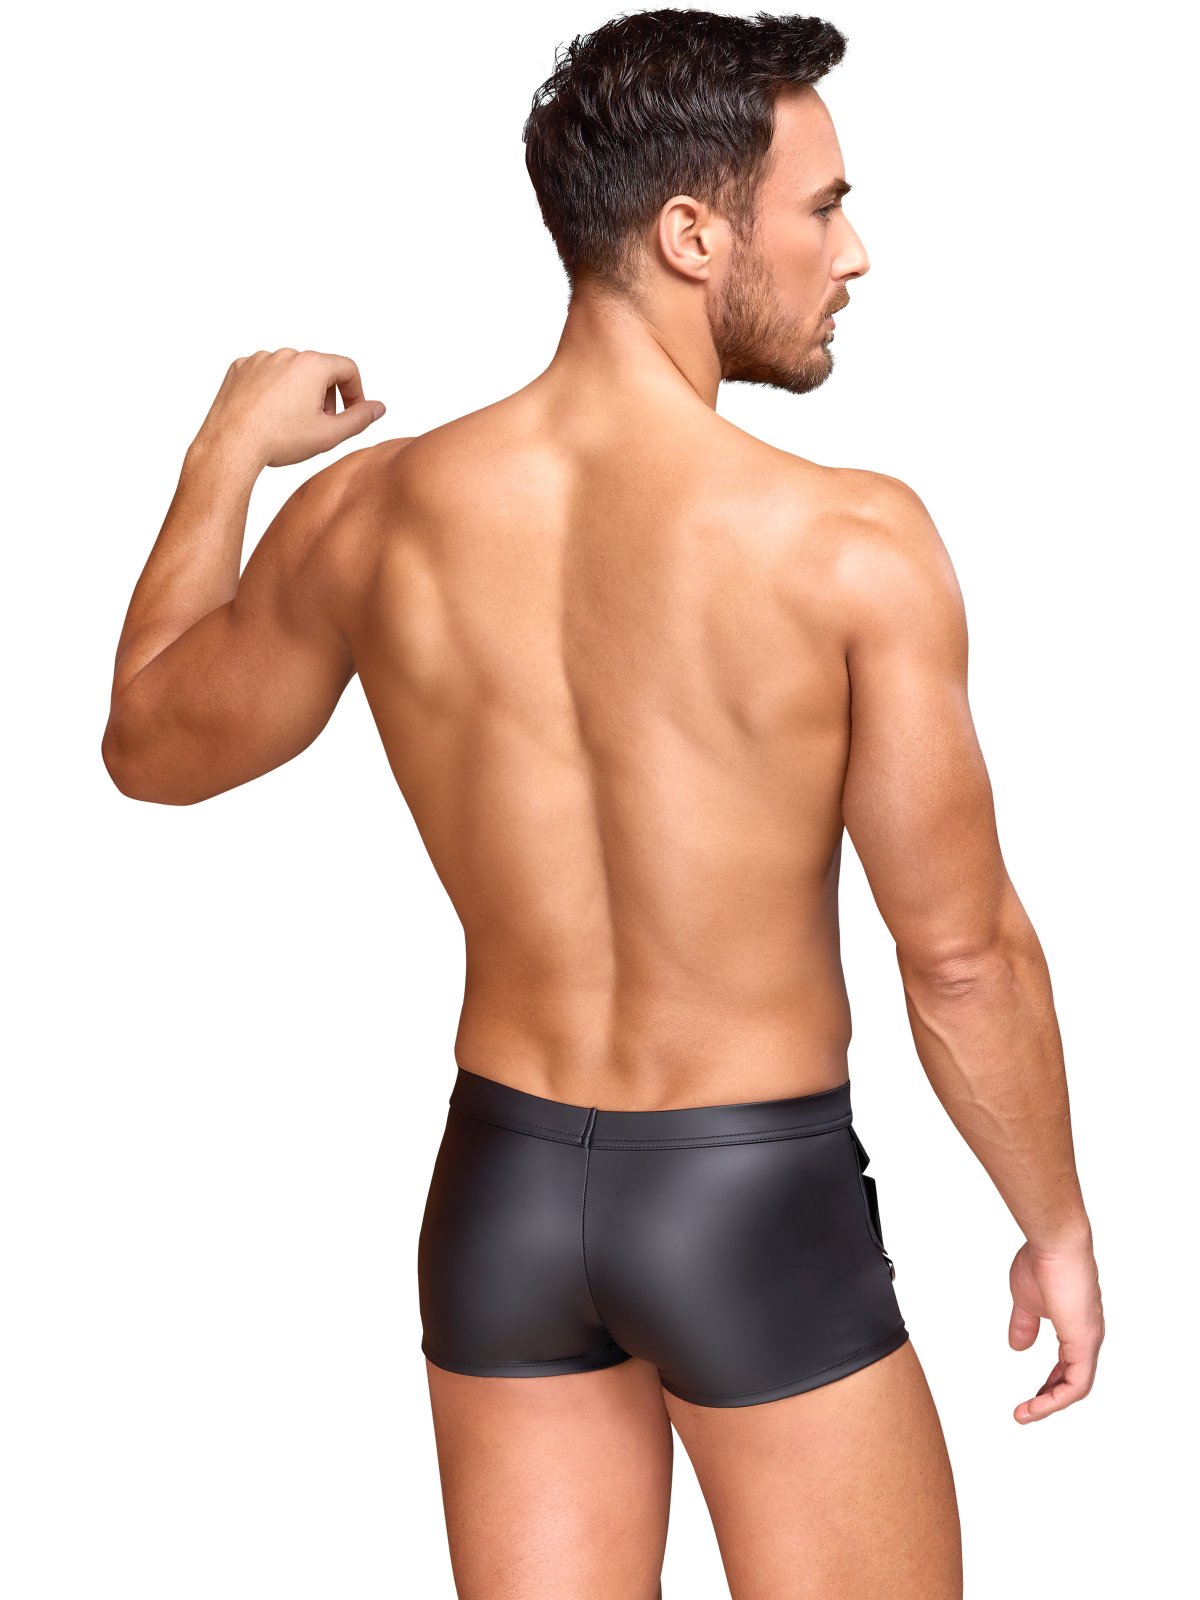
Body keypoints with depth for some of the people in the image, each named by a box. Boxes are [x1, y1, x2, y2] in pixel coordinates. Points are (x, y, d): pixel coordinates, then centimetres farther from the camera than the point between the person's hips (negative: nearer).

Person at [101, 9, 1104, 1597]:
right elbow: (961, 953, -13)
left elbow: (151, 741, 11)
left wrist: (227, 450, 22)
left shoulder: (372, 515, -7)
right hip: (763, 1201, -4)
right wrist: (1057, 1221, 3)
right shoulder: (851, 544, -19)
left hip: (501, 1181, 4)